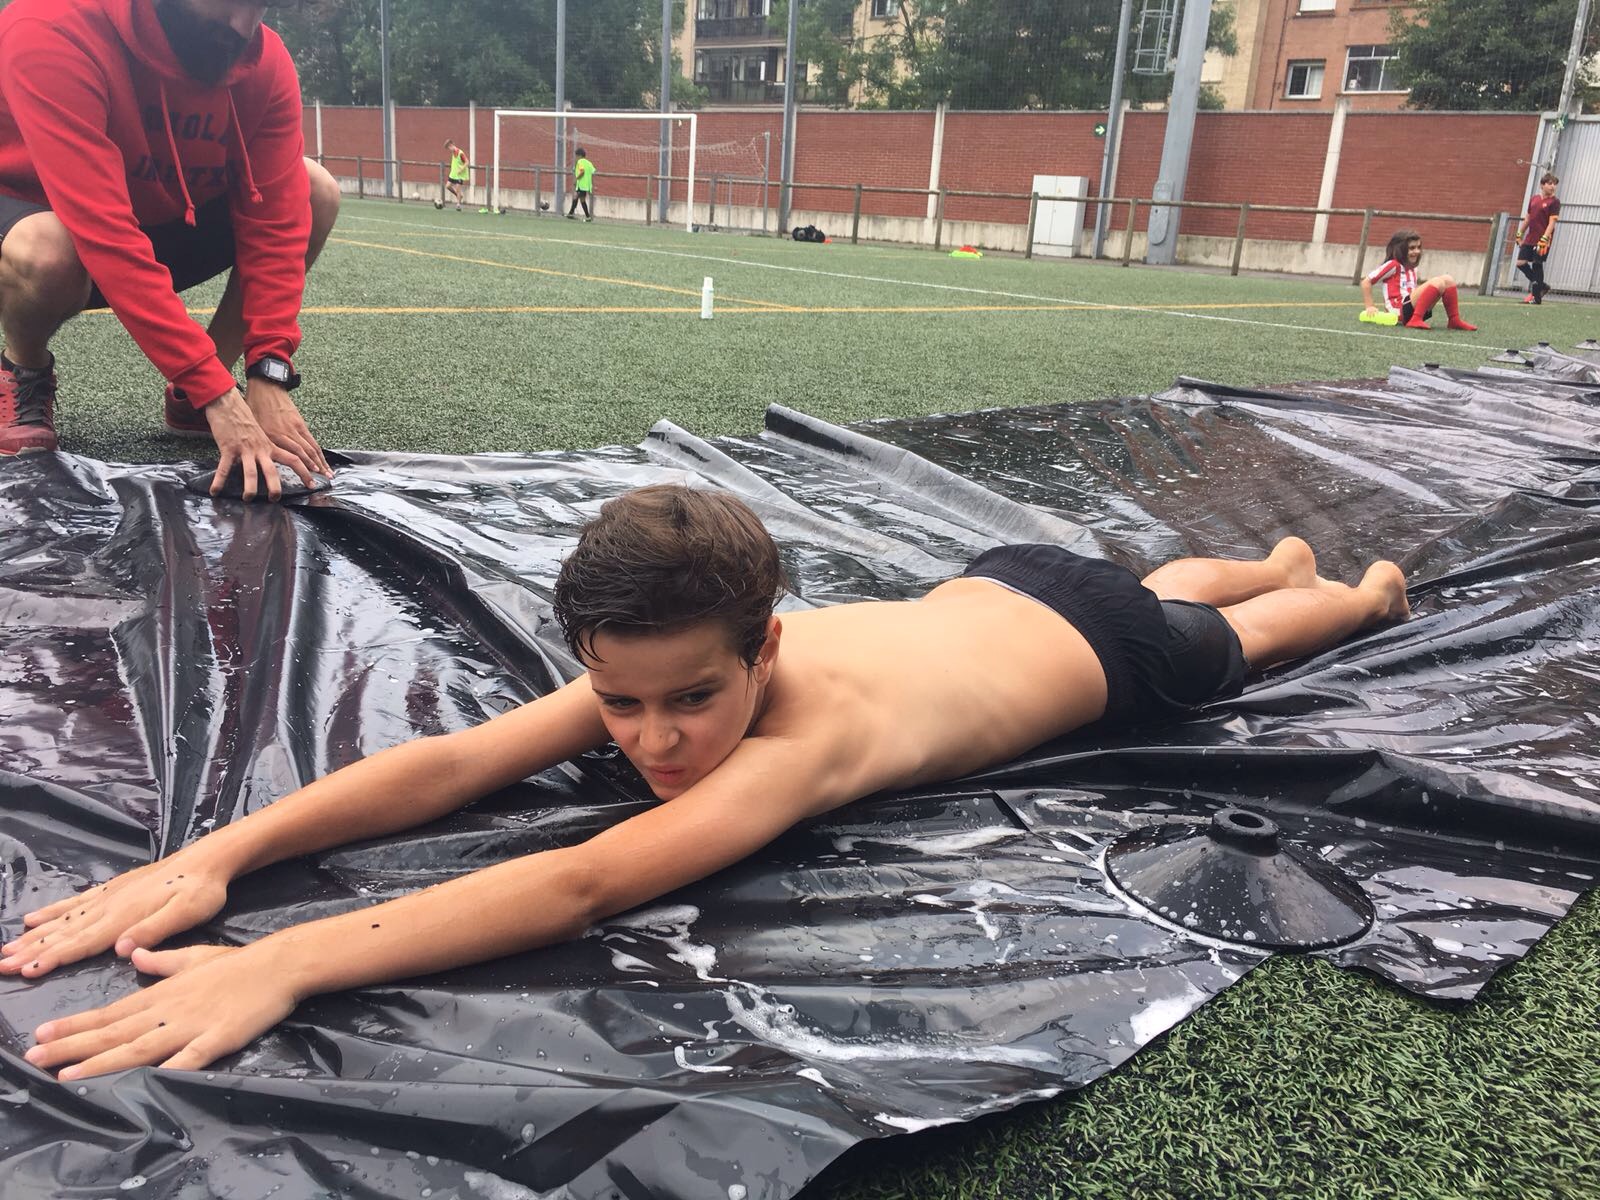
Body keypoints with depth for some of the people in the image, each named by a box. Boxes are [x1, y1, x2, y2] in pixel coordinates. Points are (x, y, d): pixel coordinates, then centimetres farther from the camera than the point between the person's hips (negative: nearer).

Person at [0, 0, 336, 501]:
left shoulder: (264, 63, -18)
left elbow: (275, 225, -22)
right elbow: (104, 234, -41)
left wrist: (268, 377, -33)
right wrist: (217, 394, -46)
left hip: (163, 224, 5)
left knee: (315, 192, -15)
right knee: (44, 254, -40)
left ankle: (190, 394, -5)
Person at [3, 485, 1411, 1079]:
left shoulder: (812, 723, -50)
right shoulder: (662, 661, -32)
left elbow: (584, 885, -61)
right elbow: (449, 762, -39)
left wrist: (285, 962, -67)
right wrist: (215, 854, -50)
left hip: (1091, 646, -4)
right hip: (995, 589, 5)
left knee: (1226, 641, 30)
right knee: (1159, 581, 37)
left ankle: (1366, 586, 64)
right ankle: (1279, 558, 70)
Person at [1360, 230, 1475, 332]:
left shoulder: (1412, 269, 23)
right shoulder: (1393, 265, -2)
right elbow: (1366, 282, -6)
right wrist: (1370, 307, -9)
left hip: (1411, 309, 8)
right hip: (1399, 311, -8)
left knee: (1448, 280, 2)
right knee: (1437, 282, -21)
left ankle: (1455, 320, -1)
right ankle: (1415, 320, -27)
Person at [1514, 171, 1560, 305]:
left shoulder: (1554, 202, -6)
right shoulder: (1533, 199, 12)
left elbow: (1552, 222, -13)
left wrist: (1544, 239, -23)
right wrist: (1519, 234, 18)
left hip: (1542, 240, -6)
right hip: (1529, 239, 6)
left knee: (1537, 265, -5)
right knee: (1521, 263, 3)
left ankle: (1536, 297, 2)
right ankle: (1541, 286, 20)